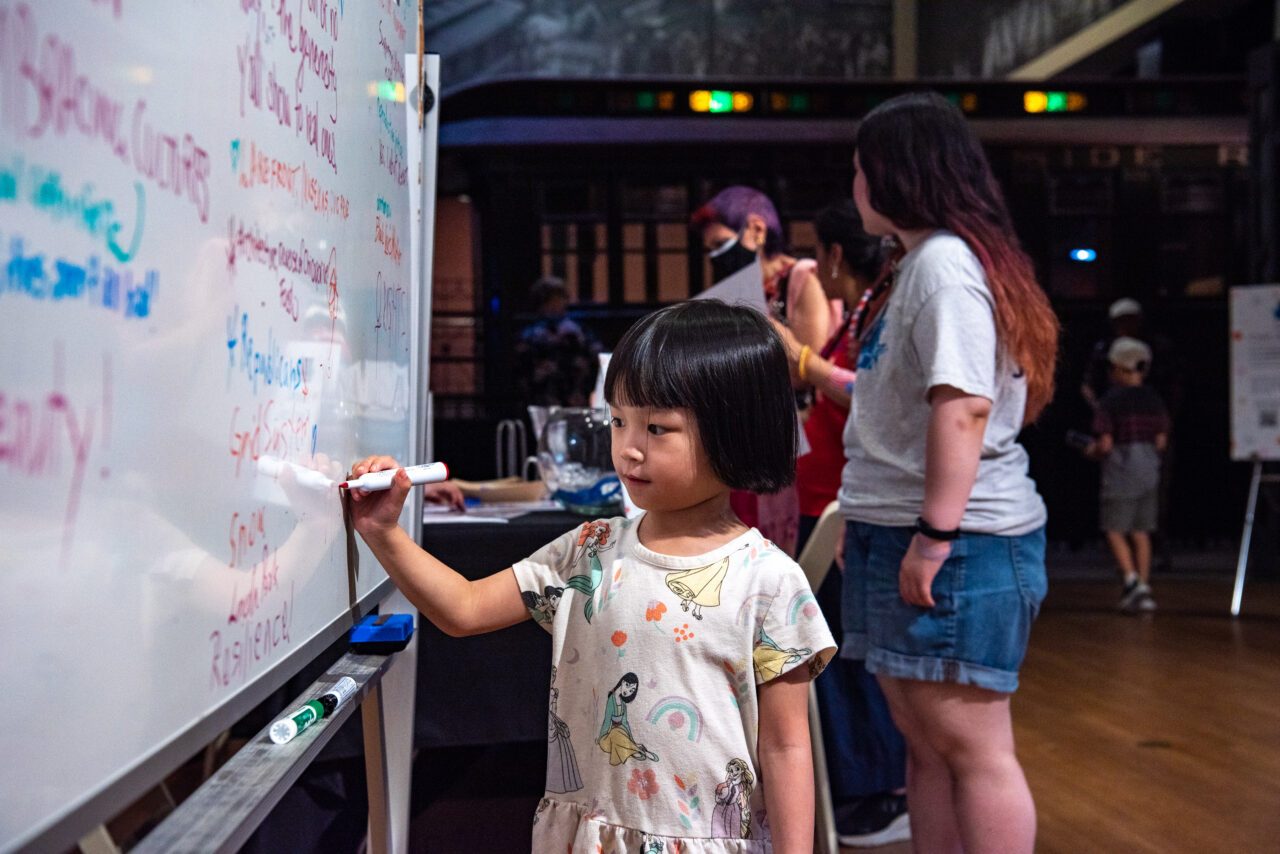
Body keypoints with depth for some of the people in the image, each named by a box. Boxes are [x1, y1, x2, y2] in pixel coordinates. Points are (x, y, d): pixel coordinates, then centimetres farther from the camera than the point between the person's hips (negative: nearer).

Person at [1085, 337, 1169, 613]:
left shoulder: (1111, 400, -11)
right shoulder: (1154, 399, 5)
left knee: (1115, 530, 2)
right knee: (1141, 532, 11)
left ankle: (1131, 580, -14)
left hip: (1120, 469, -6)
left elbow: (1105, 444, -15)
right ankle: (1144, 589, 12)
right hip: (1149, 469, 6)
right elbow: (1161, 441, 7)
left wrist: (1091, 451, 5)